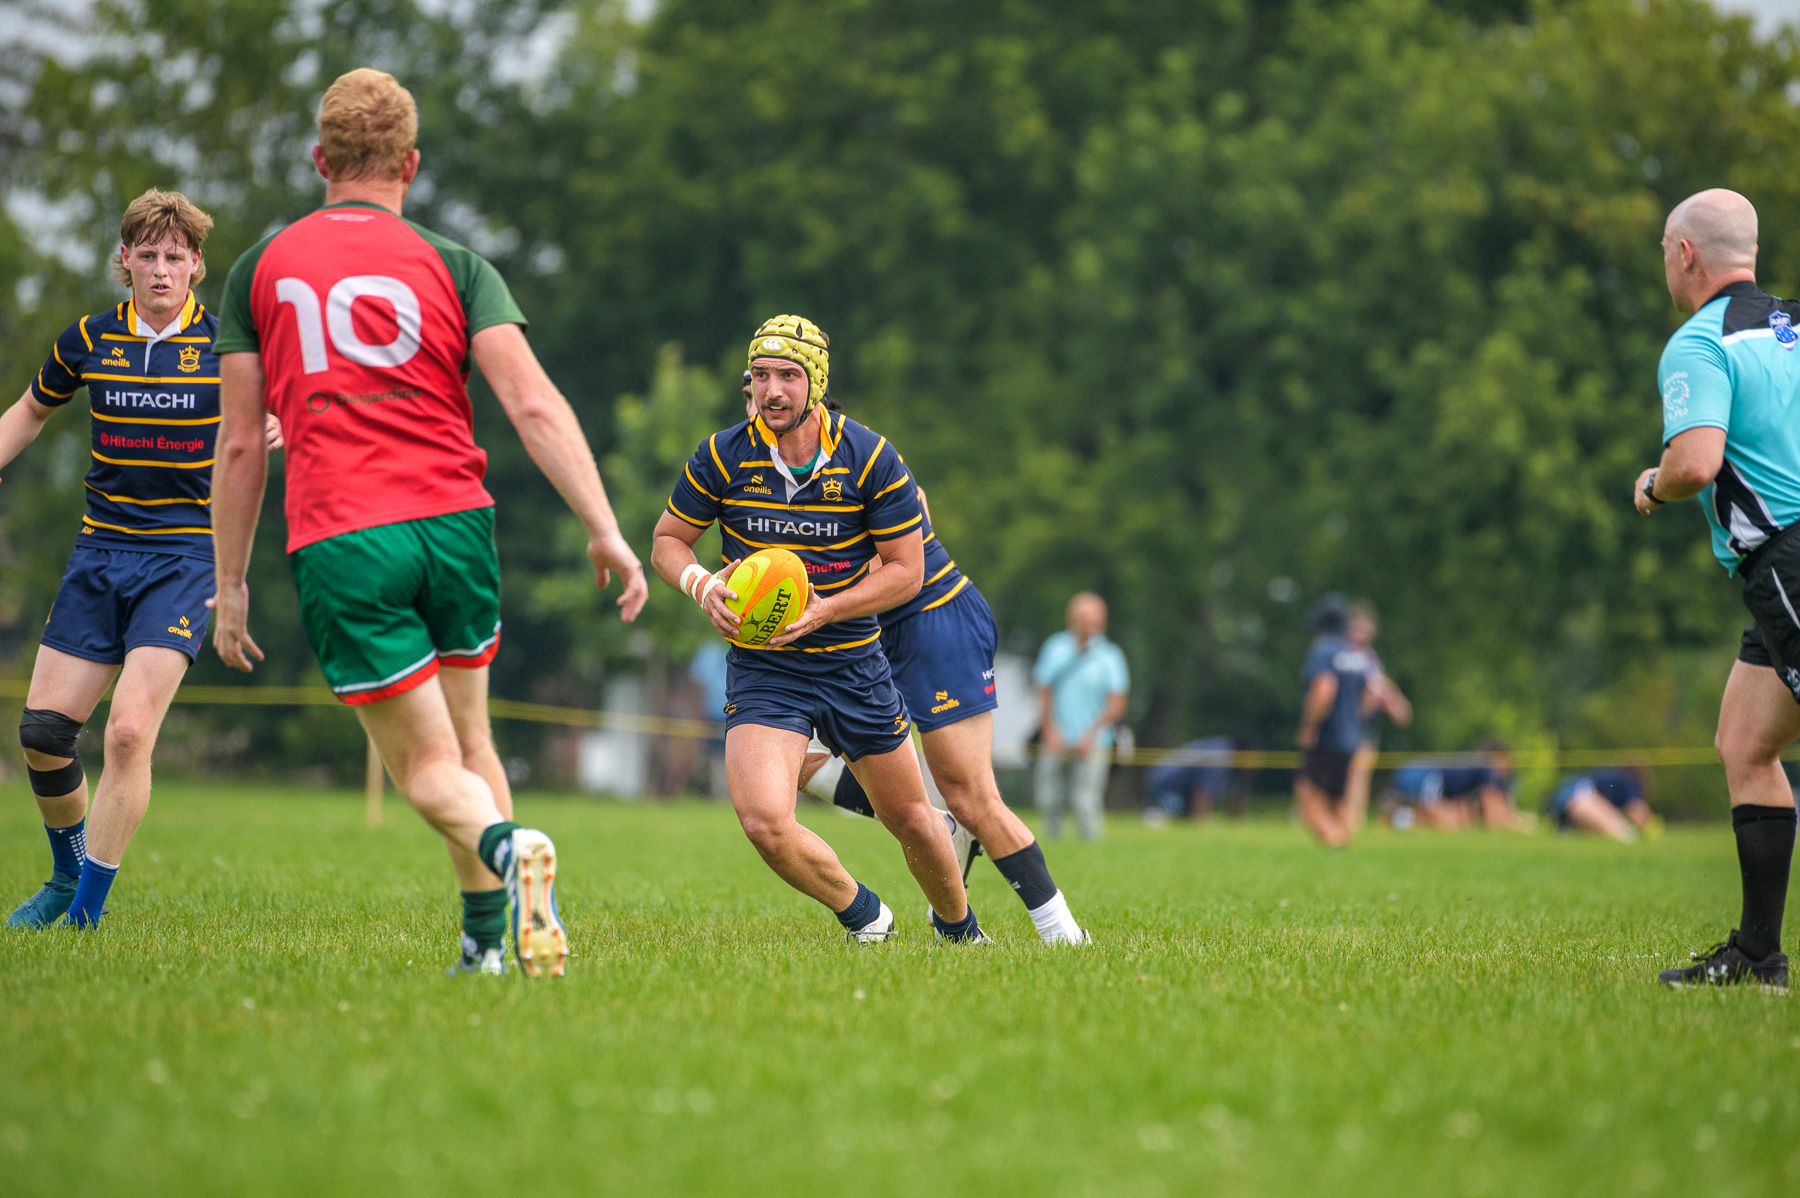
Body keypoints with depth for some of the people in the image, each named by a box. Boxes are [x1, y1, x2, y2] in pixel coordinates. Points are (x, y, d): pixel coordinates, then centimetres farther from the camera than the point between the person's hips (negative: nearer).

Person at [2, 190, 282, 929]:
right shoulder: (89, 341, 5)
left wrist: (278, 429, -16)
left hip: (185, 556, -4)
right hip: (99, 554, 4)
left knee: (129, 732, -17)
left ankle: (86, 916, -8)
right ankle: (68, 875, 26)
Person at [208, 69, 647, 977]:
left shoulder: (260, 270, 9)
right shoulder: (451, 265, 7)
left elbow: (241, 443, 8)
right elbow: (532, 403, -5)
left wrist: (229, 584, 15)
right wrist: (604, 530, -6)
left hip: (338, 545, -1)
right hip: (455, 524, 1)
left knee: (427, 766, 2)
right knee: (469, 743, 20)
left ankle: (504, 844, -30)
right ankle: (484, 944, 14)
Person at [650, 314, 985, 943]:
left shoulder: (872, 459, -11)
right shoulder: (723, 456, -9)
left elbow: (905, 568, -6)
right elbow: (667, 541, 3)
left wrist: (824, 610, -21)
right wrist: (703, 586, -20)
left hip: (854, 665, 1)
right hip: (761, 670, -1)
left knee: (909, 819, 13)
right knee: (764, 822, -21)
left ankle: (959, 928, 44)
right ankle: (862, 915, 7)